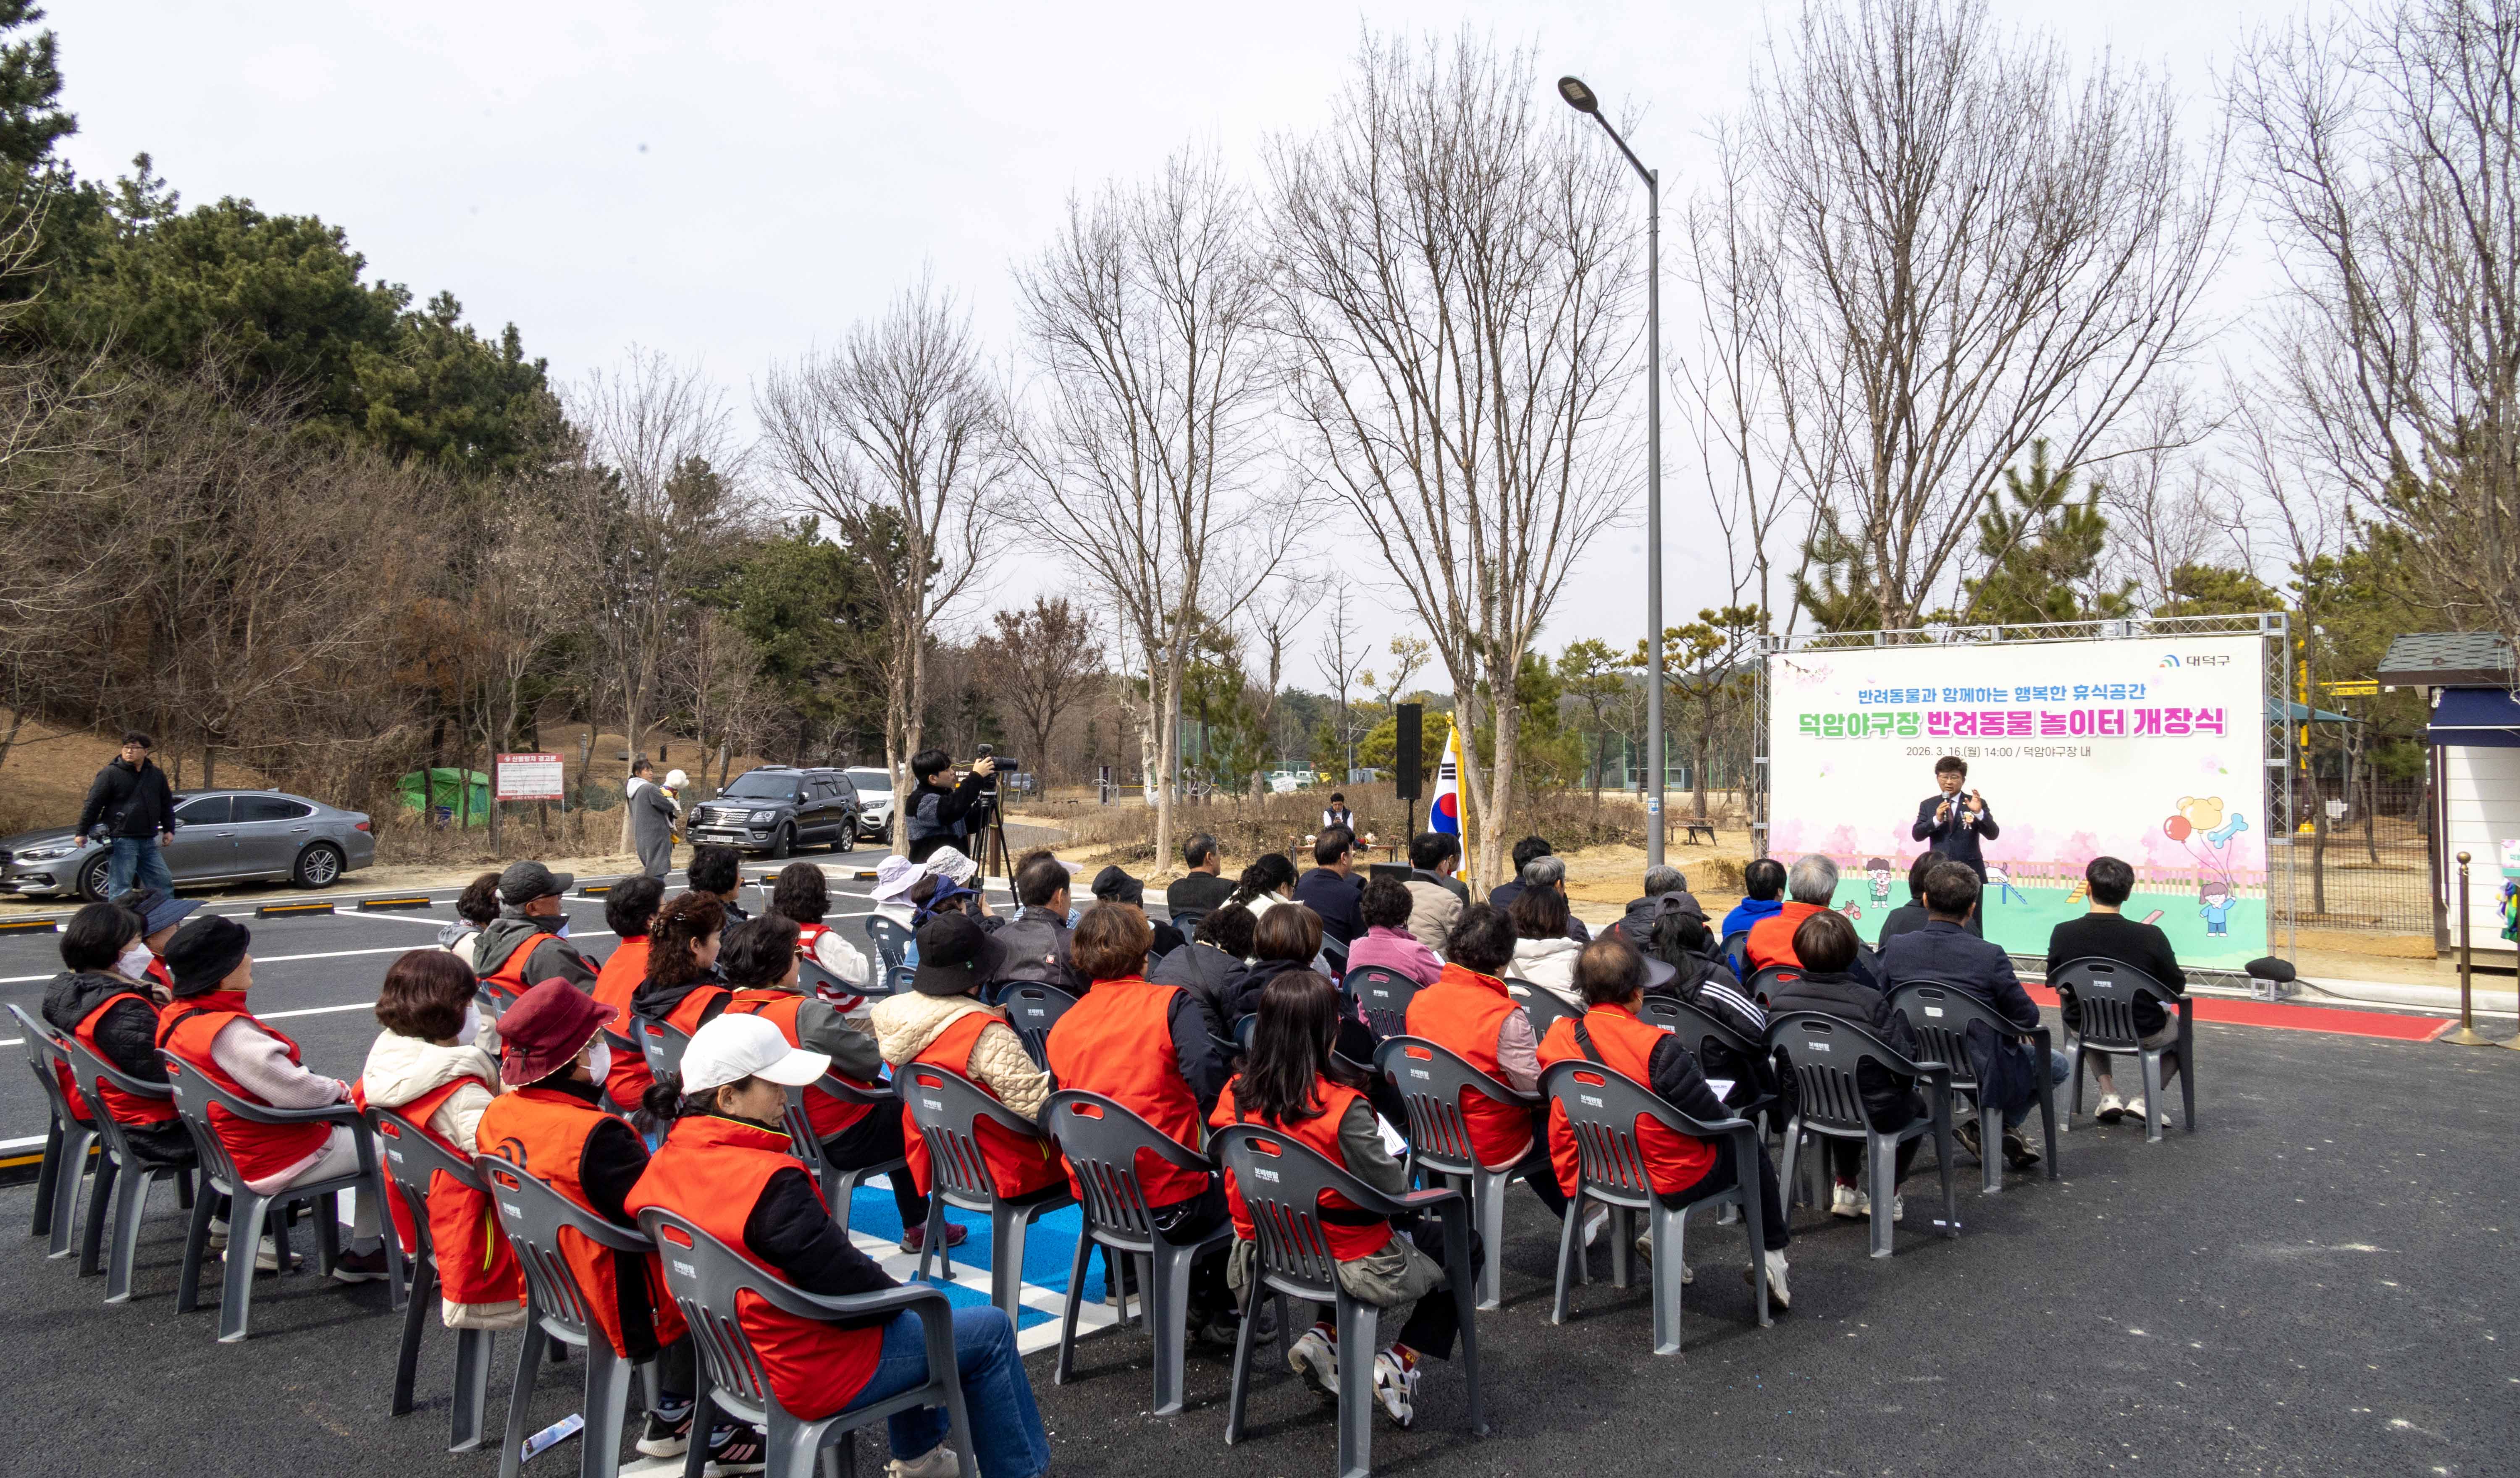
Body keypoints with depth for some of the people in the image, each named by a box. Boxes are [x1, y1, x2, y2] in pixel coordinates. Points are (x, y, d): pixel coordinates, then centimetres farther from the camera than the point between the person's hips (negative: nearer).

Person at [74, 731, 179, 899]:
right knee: (120, 889, -4)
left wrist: (169, 829, 17)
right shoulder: (110, 773, -4)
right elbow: (93, 804, -5)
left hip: (149, 841, 5)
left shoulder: (157, 775, 12)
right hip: (121, 840, -5)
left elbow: (166, 803, 21)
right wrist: (82, 832, -6)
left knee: (164, 882, 8)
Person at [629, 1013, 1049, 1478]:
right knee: (992, 1332, 5)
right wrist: (899, 1293, -4)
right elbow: (849, 1289, -26)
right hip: (811, 1375, -9)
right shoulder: (770, 1182, -31)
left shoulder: (663, 1166, -4)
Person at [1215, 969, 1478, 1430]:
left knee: (1418, 1232, 30)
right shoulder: (1342, 1107, -28)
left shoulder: (1238, 1095, -10)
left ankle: (1324, 1336, 17)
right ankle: (1398, 1363, 8)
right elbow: (1393, 1190, -22)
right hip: (1356, 1266, -7)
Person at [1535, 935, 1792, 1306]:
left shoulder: (1558, 1038, -10)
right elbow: (1710, 1117, -16)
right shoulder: (1657, 1047, -27)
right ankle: (1772, 1255, 30)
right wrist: (1729, 1118, 6)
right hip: (1674, 1181, -6)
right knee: (1750, 1148, 23)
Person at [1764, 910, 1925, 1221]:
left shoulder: (1779, 997, -14)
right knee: (1915, 1105, 30)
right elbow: (1904, 1066, -17)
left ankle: (1846, 1186, 43)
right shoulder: (1871, 1003, -26)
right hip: (1872, 1116, -4)